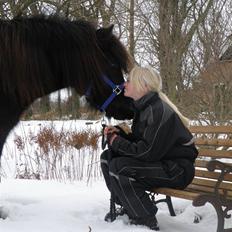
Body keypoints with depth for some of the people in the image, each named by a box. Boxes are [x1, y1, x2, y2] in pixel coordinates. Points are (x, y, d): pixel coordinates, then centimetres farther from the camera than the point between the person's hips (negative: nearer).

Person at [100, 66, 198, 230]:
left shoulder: (160, 111, -22)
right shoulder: (143, 107, 8)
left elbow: (148, 153, -25)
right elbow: (138, 141, 15)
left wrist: (117, 142, -13)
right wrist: (119, 134, -3)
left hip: (178, 169, -10)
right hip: (159, 161, 10)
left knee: (118, 167, -25)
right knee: (108, 156, 1)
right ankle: (128, 208, 12)